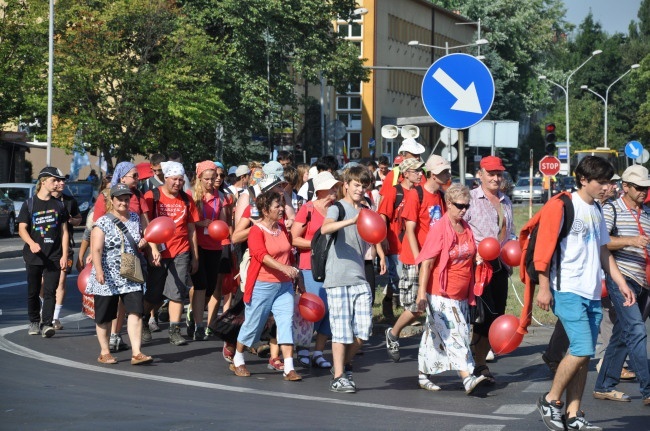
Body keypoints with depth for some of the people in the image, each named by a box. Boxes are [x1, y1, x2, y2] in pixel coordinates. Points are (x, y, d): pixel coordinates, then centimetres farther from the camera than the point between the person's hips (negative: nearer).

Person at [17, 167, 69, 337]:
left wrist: (64, 255, -1)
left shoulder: (59, 205, 8)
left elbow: (64, 231, 7)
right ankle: (34, 322, 23)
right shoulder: (29, 204, 2)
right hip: (34, 256, 0)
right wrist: (31, 243, -24)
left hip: (54, 256, 0)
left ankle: (47, 324, -12)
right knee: (33, 291, 9)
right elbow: (22, 229, -3)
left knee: (50, 291, -9)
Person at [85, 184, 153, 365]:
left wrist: (142, 243, 4)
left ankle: (136, 353, -12)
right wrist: (99, 270, -29)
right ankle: (104, 352, 20)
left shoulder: (135, 219, 10)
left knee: (135, 311, -10)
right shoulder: (103, 223, -7)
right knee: (105, 316, 6)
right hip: (108, 278, -4)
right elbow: (96, 249, -15)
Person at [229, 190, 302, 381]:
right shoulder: (256, 231, -11)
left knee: (287, 323, -5)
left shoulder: (282, 228, 9)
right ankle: (237, 361, 26)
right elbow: (261, 254, -28)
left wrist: (294, 275, 21)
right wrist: (283, 267, -40)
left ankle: (289, 368, -7)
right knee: (253, 324, 5)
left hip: (284, 286, 5)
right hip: (262, 285, -5)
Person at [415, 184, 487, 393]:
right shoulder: (439, 229, -11)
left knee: (434, 336, 12)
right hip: (441, 295, -7)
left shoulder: (466, 229, 11)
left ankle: (423, 375, 18)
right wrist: (421, 293, -20)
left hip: (461, 295, 7)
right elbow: (426, 262, -15)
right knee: (453, 336, -13)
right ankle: (467, 378, -20)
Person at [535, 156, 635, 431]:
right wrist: (544, 288, -14)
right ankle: (550, 400, 2)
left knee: (583, 355, 5)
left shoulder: (597, 211, 17)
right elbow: (544, 248, -11)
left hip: (592, 294, 8)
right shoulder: (563, 206, -8)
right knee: (582, 350, -16)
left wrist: (621, 282, 18)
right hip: (568, 291, -8)